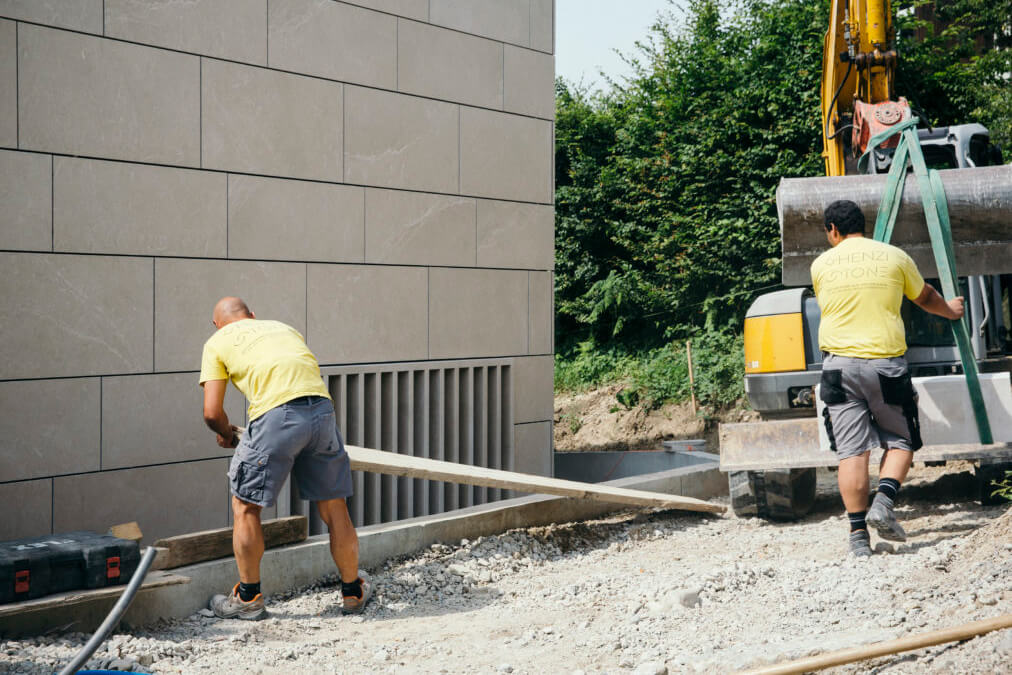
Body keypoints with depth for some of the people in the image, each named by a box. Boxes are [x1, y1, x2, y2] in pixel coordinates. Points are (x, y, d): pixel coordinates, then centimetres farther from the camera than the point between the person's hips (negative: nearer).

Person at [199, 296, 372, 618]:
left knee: (245, 505, 14)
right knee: (334, 506, 16)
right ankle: (353, 592, 28)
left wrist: (226, 434, 32)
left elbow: (212, 412, 11)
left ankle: (248, 597, 21)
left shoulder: (217, 342, 18)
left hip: (277, 415, -4)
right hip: (322, 408, 5)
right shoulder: (283, 327, 32)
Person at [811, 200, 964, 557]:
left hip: (839, 363, 0)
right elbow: (925, 297, 23)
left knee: (851, 451, 0)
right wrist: (950, 310, 46)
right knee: (900, 441, 14)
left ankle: (858, 534, -1)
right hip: (886, 361, 0)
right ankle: (883, 503, -8)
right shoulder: (894, 257, 6)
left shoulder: (821, 265, 6)